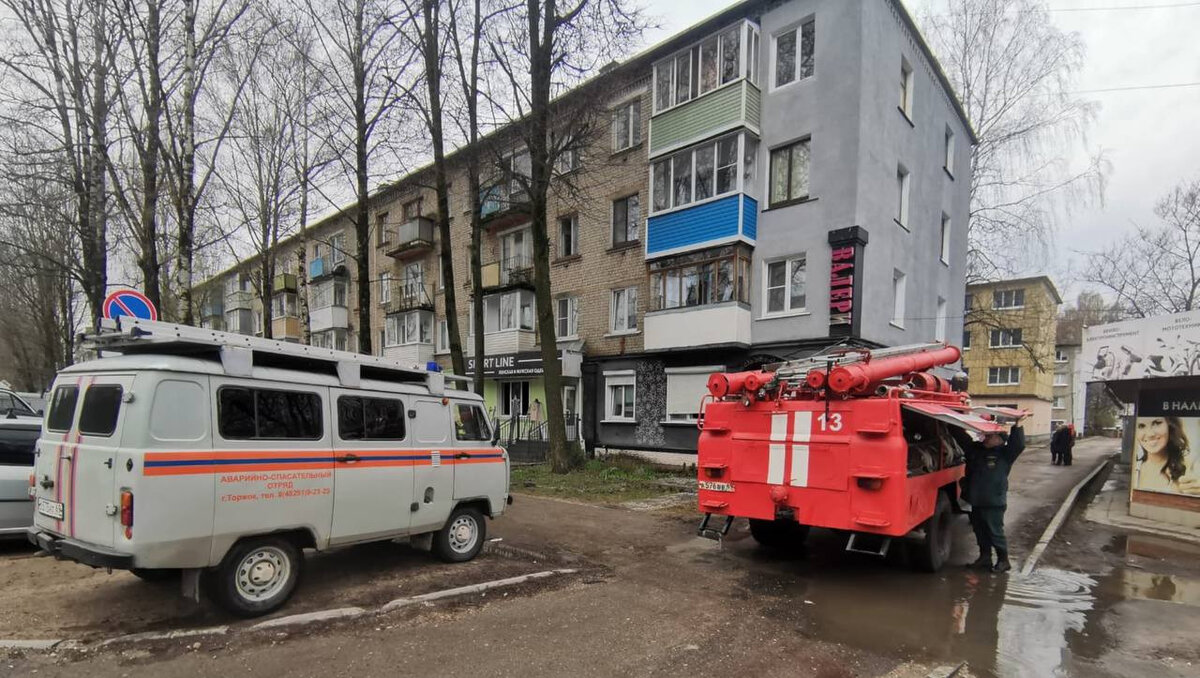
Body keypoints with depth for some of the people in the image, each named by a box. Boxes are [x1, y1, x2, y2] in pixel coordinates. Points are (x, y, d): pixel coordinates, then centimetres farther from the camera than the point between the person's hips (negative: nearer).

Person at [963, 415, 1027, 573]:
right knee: (980, 531, 14)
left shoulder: (1005, 454, -7)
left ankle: (1003, 561, 17)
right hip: (976, 501, 6)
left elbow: (1018, 445, -23)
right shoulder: (975, 449, 8)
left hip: (994, 503, -6)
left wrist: (1018, 424, -29)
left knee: (995, 532, 2)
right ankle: (985, 557, 27)